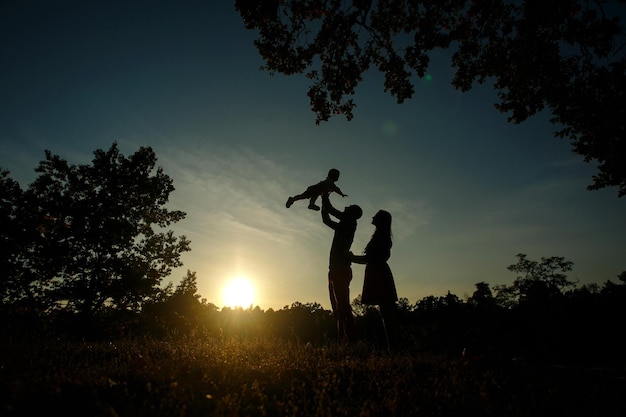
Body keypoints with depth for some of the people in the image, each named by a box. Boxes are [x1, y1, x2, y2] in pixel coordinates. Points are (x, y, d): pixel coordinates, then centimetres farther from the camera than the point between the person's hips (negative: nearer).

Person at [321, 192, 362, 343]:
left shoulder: (350, 221, -1)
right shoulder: (343, 226, 23)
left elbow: (331, 211, -7)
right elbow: (326, 219, 33)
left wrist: (325, 198, 10)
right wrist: (324, 201, 30)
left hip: (340, 269, -9)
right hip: (336, 270, 9)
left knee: (343, 307, -16)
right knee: (339, 309, 6)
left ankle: (350, 340, -18)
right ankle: (343, 340, 7)